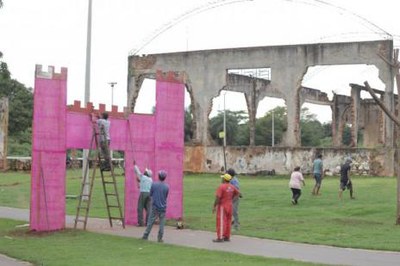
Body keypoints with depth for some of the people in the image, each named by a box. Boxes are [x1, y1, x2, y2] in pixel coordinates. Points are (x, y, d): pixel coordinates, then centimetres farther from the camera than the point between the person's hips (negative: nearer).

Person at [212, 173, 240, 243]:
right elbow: (238, 193, 19)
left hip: (222, 206, -7)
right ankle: (227, 237, 16)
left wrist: (214, 206, -14)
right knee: (228, 221, 12)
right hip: (229, 206, 7)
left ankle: (220, 237, -5)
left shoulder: (221, 186, -18)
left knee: (221, 221, -5)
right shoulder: (232, 187, 5)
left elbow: (218, 197, -21)